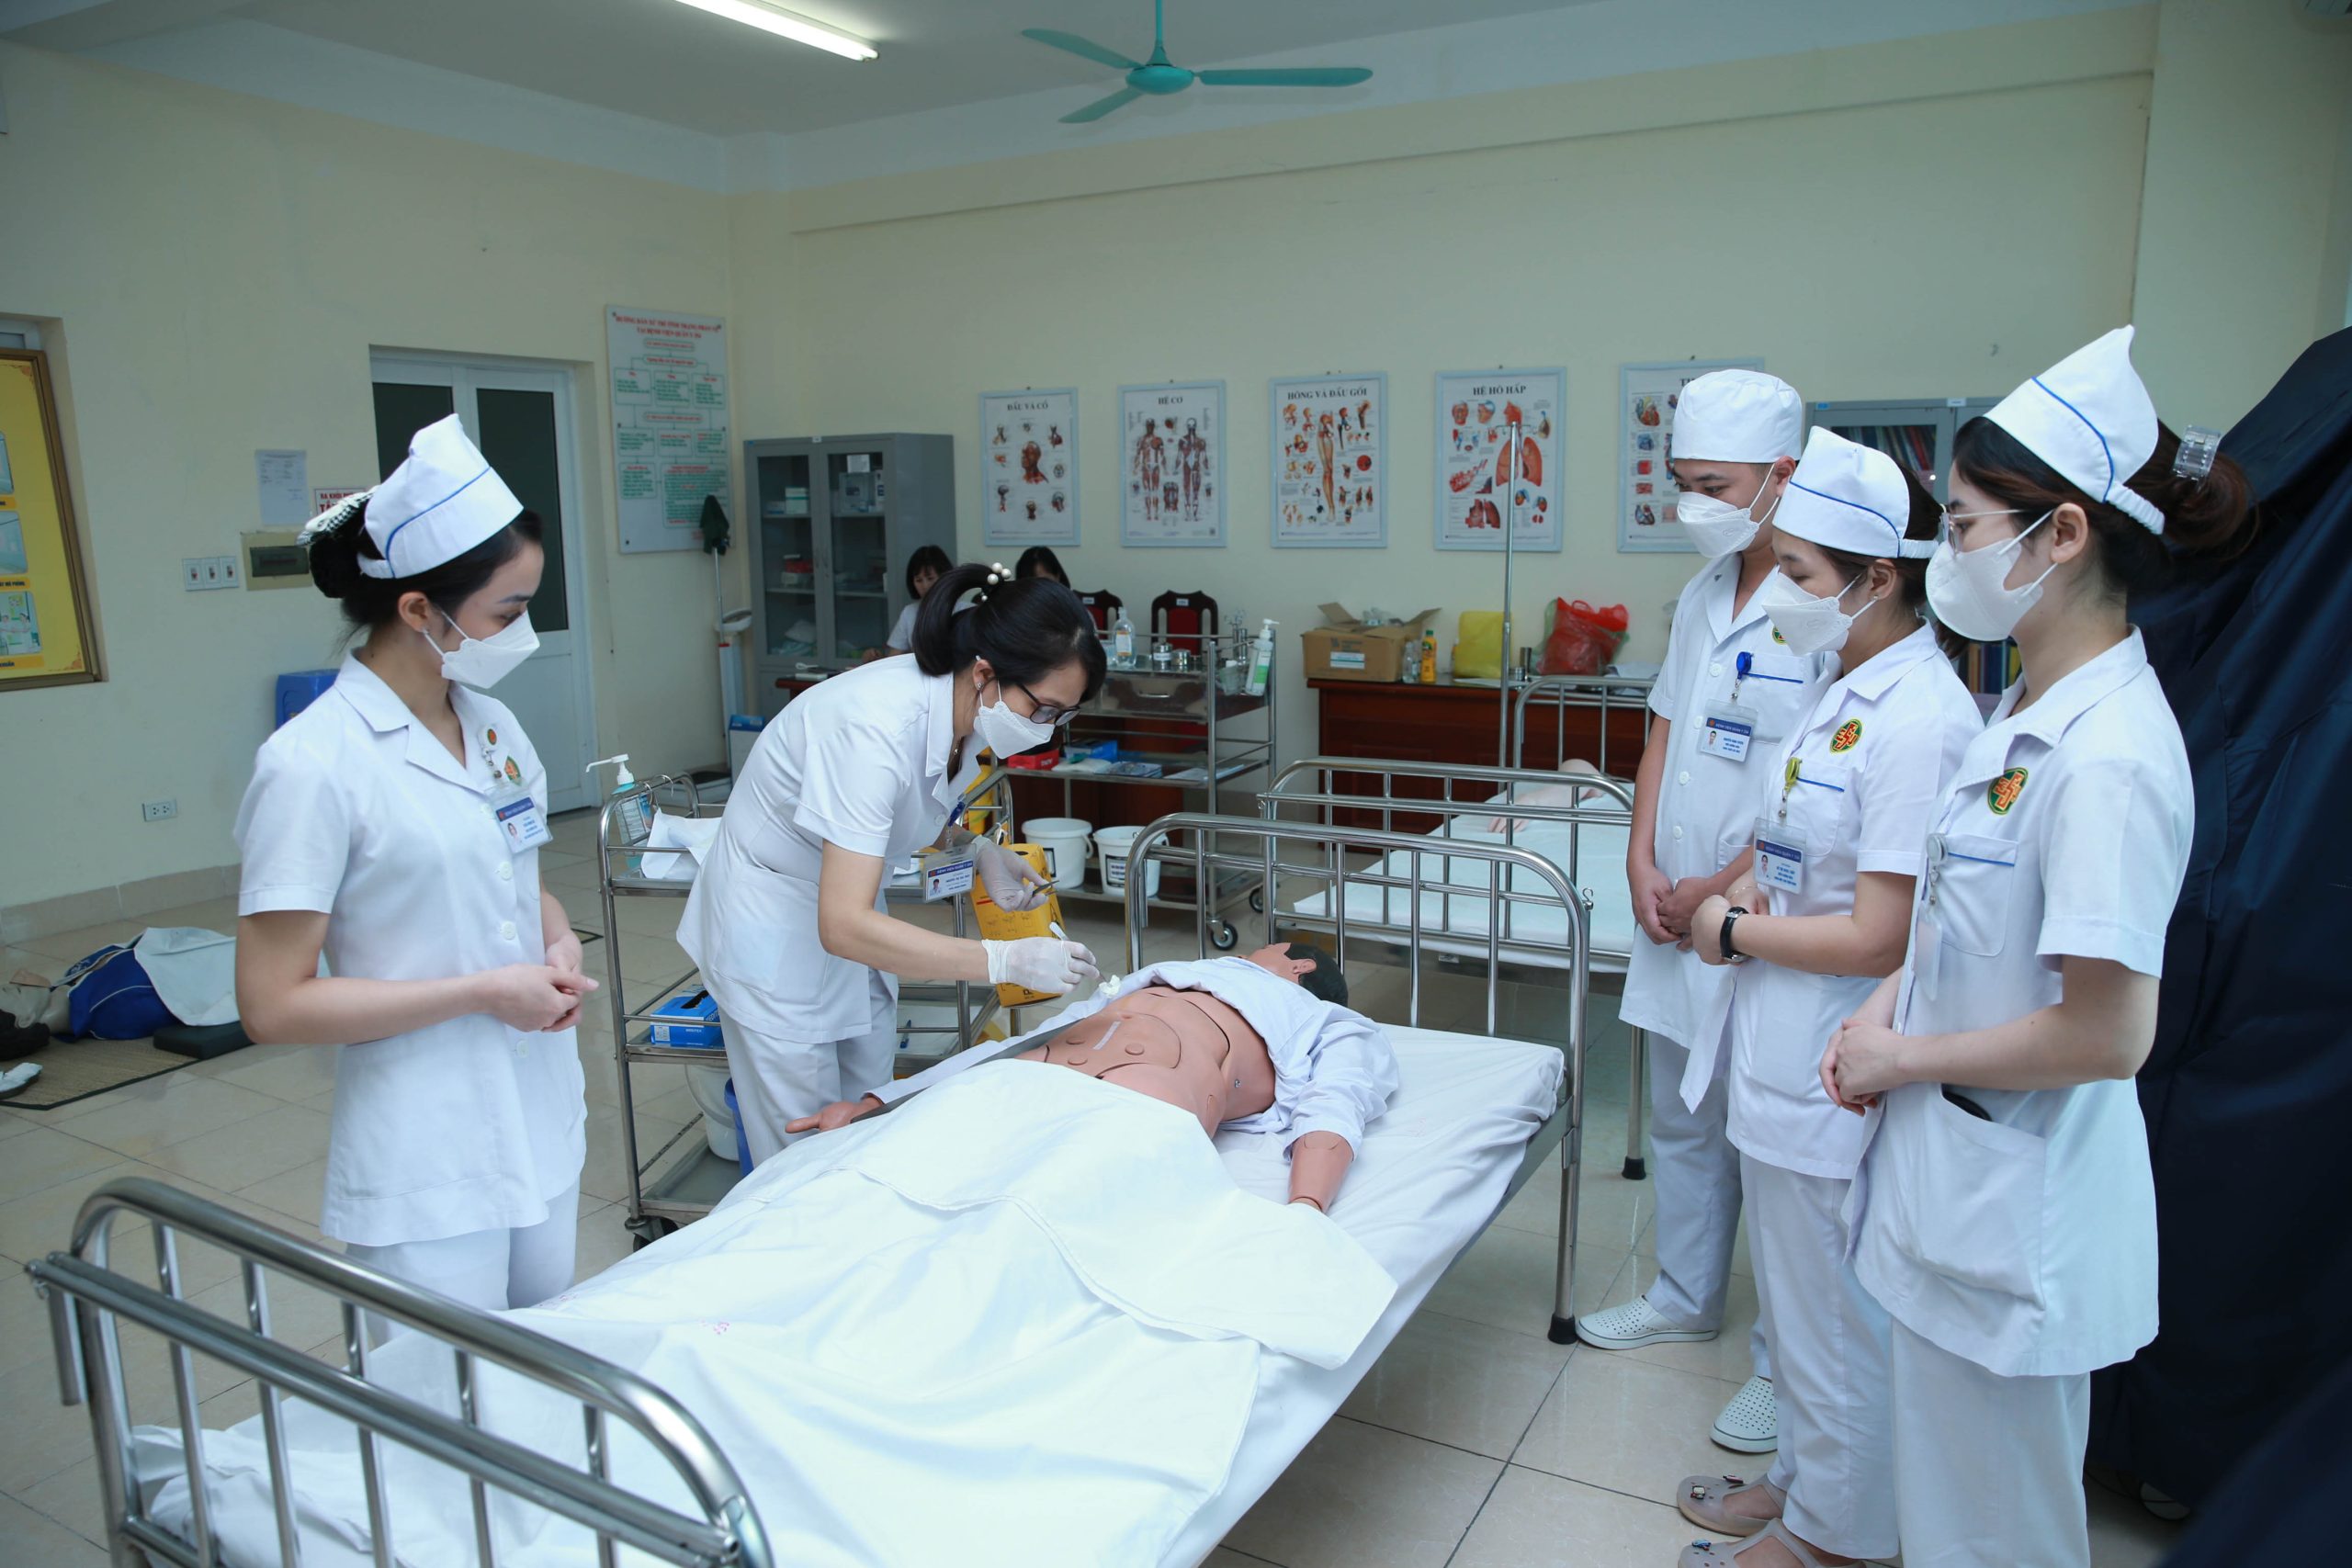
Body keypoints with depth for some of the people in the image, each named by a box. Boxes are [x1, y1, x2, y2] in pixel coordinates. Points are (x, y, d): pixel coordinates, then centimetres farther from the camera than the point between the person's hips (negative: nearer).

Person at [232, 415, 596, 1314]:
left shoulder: (491, 724, 5)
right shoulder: (315, 763, -17)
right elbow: (273, 1006, -17)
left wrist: (558, 943, -2)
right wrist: (484, 990, -19)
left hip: (544, 1127, 7)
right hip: (427, 1173, -7)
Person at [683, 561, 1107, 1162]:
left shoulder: (960, 710, -11)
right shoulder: (877, 727, -35)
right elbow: (845, 926, -38)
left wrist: (980, 853, -7)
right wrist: (1007, 961, -38)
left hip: (847, 918, 7)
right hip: (777, 928, -7)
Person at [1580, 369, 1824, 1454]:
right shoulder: (1702, 596, 9)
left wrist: (1718, 892, -14)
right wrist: (1643, 857, 3)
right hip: (1675, 915, 8)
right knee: (1681, 1123, 21)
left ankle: (1786, 1361, 23)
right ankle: (1686, 1296, 40)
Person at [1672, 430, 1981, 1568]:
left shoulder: (1917, 719, -24)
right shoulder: (1849, 689, 7)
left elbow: (1878, 939, -25)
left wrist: (1734, 933, -12)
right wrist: (1750, 881, 1)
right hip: (1783, 1046, 9)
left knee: (1832, 1319, 11)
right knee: (1794, 1295, 25)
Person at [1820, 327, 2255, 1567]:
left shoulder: (2108, 757, -26)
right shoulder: (2027, 710, 3)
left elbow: (2106, 1035, -26)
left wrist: (1904, 1058, -14)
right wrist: (1890, 1003, 1)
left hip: (2015, 1206, -8)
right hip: (1954, 1164, 9)